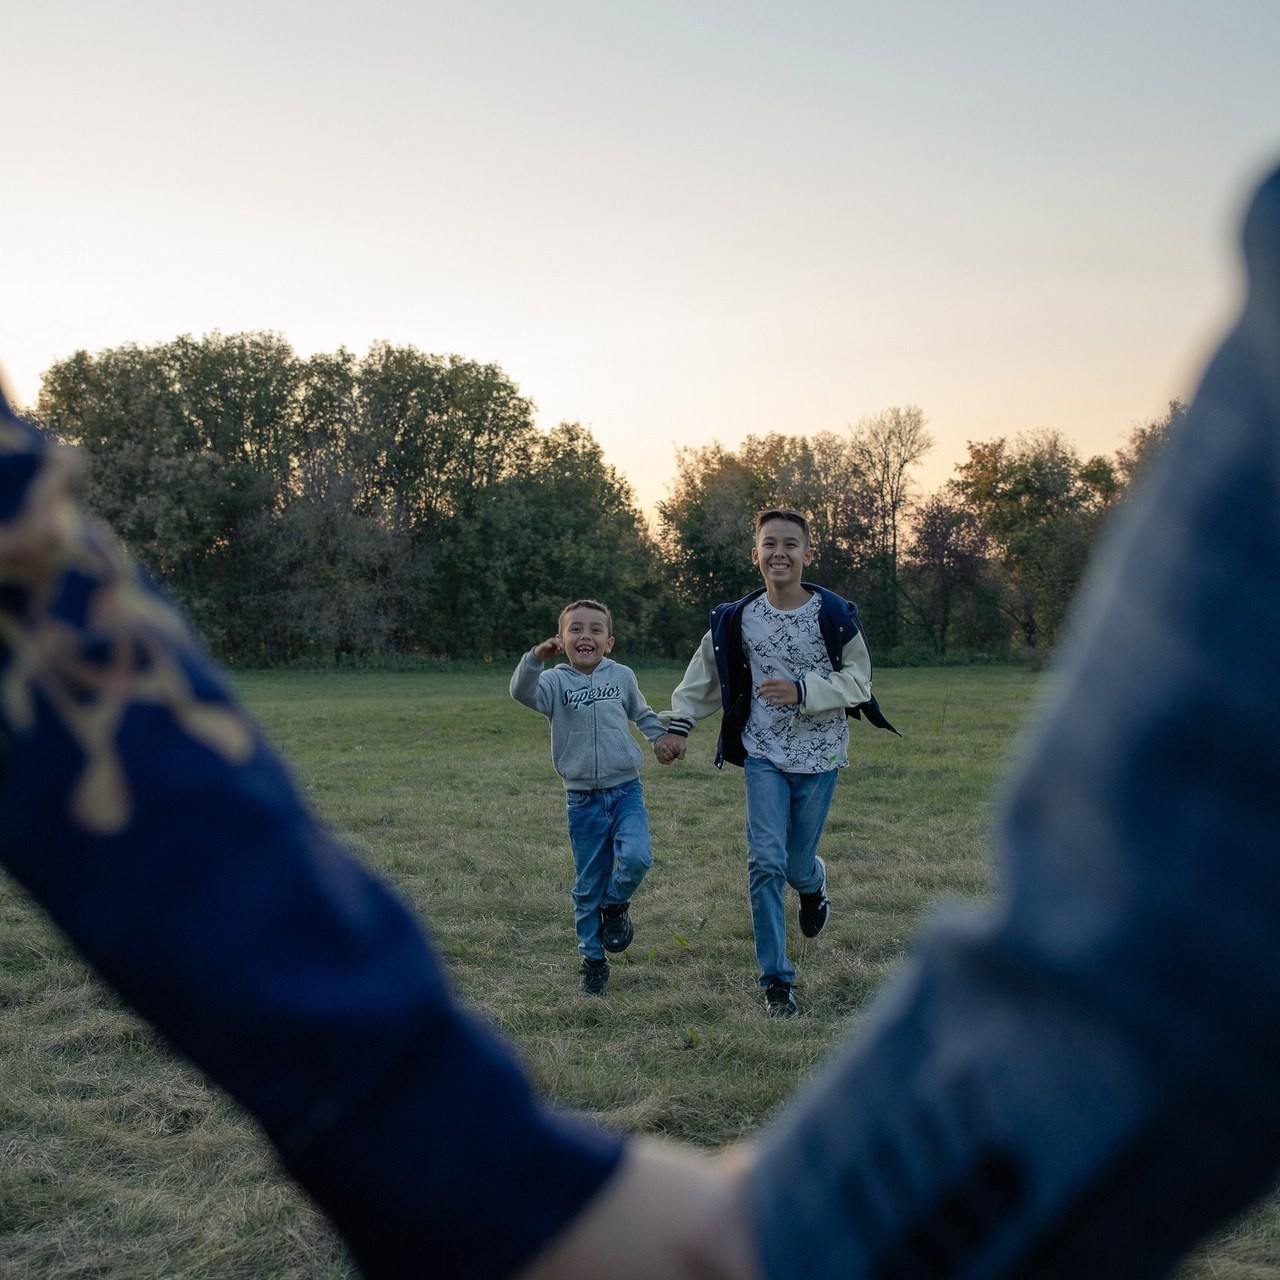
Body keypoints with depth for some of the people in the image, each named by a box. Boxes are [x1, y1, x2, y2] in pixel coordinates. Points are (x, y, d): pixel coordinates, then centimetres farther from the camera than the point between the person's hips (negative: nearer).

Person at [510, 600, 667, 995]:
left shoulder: (622, 676, 3)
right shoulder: (555, 681, -5)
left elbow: (641, 713, 22)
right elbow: (521, 692, -26)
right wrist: (536, 658, -41)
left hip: (626, 790, 1)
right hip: (583, 799, -1)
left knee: (635, 858, -23)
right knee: (588, 886, 7)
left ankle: (615, 905, 9)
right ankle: (593, 959, 24)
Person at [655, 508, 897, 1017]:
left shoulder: (834, 614, -9)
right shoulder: (737, 618, -3)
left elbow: (858, 681, -6)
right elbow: (705, 676, 9)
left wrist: (802, 691, -20)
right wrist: (677, 724, 2)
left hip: (819, 755, -1)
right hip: (764, 754, 1)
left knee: (797, 865, 8)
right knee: (766, 862, -10)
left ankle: (814, 885, 49)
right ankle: (776, 981, 0)